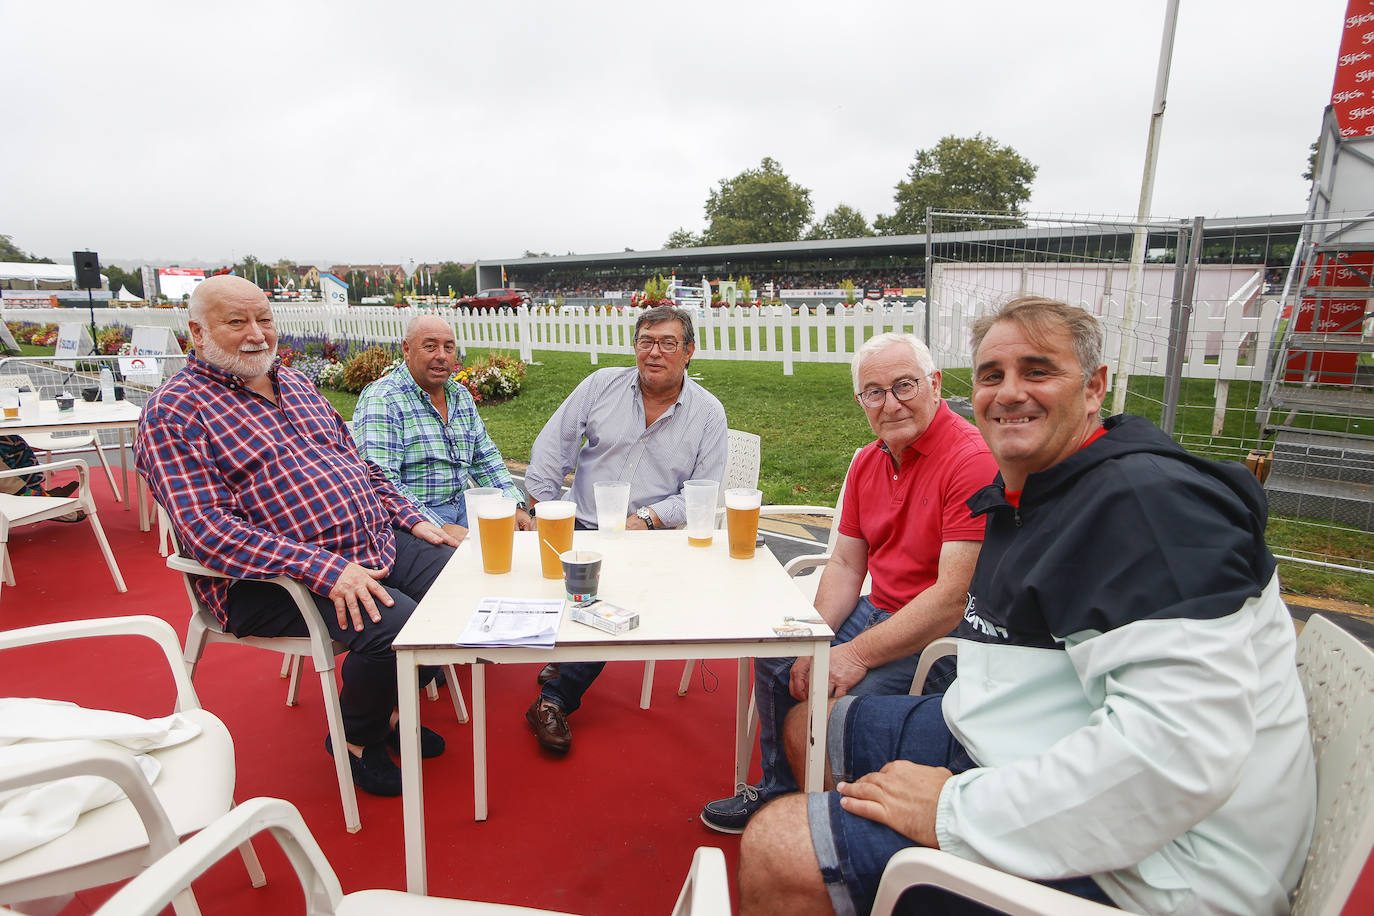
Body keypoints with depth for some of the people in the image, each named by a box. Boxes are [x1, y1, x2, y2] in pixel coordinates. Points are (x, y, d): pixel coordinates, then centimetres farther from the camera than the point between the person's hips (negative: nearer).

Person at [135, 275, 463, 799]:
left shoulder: (295, 383, 16)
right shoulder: (173, 413, -7)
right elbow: (207, 529, -18)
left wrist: (411, 518, 7)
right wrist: (326, 568, -28)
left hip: (380, 540, 8)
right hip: (272, 581, -7)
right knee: (396, 626, -30)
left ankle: (392, 710, 17)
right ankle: (355, 739, 4)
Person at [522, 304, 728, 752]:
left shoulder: (708, 413, 3)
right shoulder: (602, 384, 7)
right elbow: (552, 447, 6)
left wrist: (647, 518, -15)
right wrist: (541, 512, -2)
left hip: (652, 538, -2)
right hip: (581, 526, 3)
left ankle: (555, 698, -9)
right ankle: (572, 661, 2)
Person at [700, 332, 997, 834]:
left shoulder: (973, 459, -23)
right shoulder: (867, 462, 5)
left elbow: (954, 597, -27)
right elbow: (846, 565, 8)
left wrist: (857, 655, -24)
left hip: (945, 639, -8)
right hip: (879, 613, 9)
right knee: (776, 656, 7)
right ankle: (777, 792, 28)